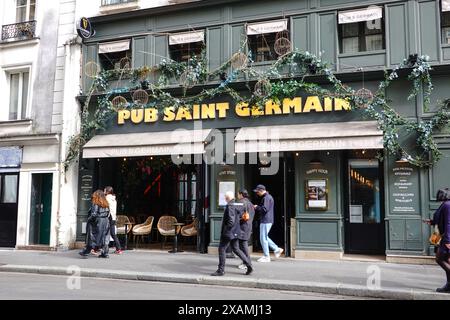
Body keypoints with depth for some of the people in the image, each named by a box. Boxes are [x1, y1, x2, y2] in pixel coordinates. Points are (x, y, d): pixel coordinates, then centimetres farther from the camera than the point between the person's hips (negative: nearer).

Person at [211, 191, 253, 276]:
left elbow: (231, 221, -25)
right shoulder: (239, 205, 9)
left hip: (228, 233, -9)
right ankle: (249, 265, 15)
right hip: (235, 232, 9)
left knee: (222, 249, 1)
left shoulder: (230, 206, -17)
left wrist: (226, 229, -16)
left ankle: (221, 270, 6)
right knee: (236, 249, 17)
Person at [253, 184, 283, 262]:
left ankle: (266, 257, 6)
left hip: (266, 221, -11)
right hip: (266, 220, 11)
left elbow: (264, 209, -25)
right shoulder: (267, 197, 17)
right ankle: (277, 249, 20)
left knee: (263, 238, -2)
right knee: (265, 237, 18)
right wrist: (257, 208, 9)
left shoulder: (266, 198, -16)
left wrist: (256, 207, -10)